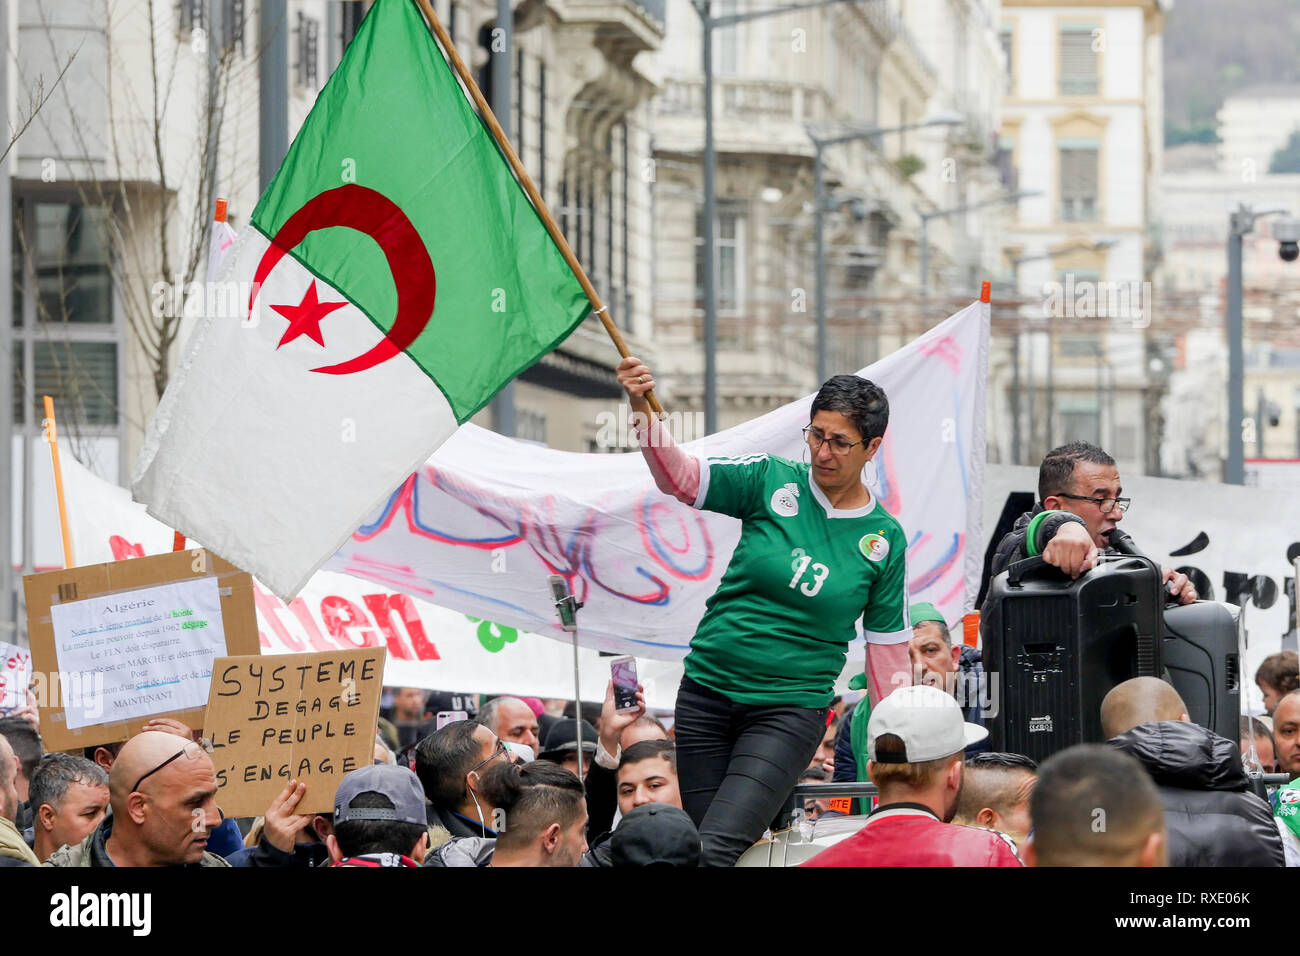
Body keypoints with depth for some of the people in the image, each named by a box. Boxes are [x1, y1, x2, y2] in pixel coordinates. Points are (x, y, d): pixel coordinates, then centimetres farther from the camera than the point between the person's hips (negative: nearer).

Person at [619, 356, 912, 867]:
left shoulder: (885, 540, 0)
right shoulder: (770, 481, 0)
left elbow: (888, 651, 7)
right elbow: (678, 476, -12)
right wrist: (643, 409, -31)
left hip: (791, 709, -2)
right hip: (707, 693, 3)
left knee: (719, 848, -20)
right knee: (698, 842, 5)